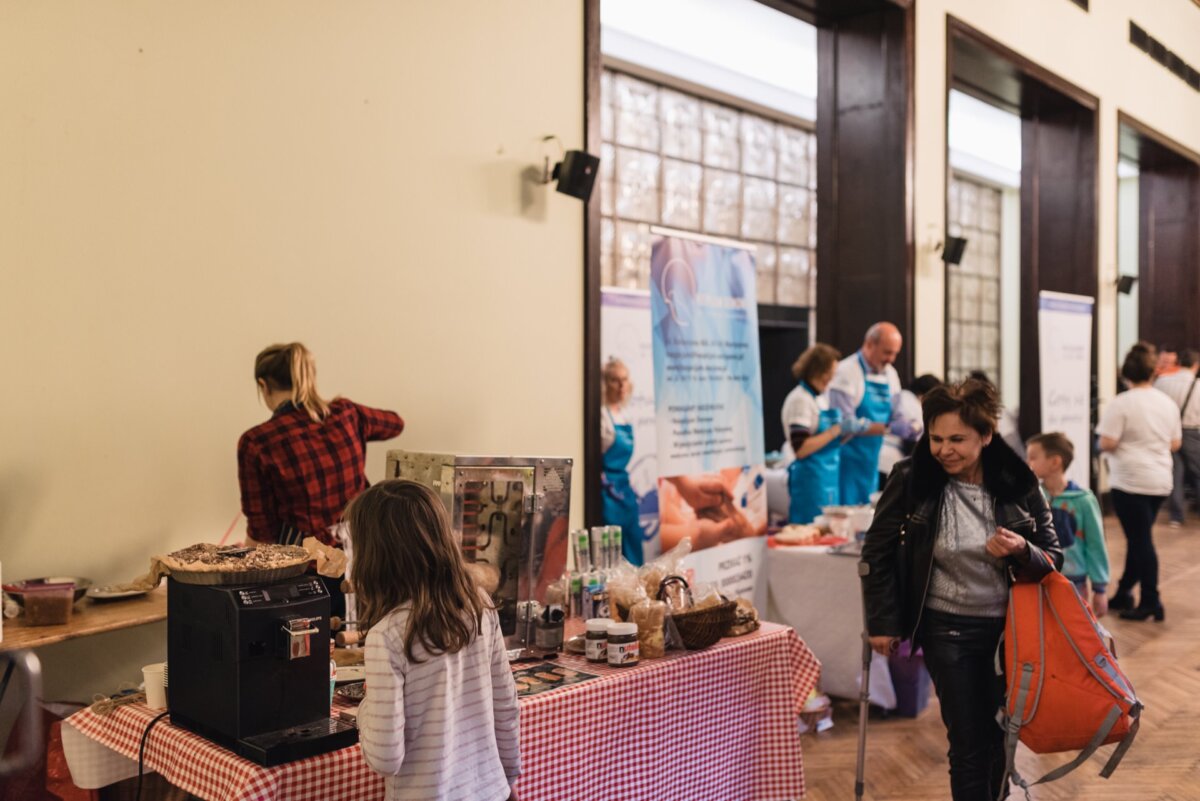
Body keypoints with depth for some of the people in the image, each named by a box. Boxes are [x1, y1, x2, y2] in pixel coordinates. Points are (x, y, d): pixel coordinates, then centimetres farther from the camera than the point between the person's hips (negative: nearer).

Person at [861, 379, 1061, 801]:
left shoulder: (1018, 484, -10)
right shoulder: (911, 479, -14)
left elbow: (1053, 558, -1)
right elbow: (877, 552, -4)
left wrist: (1022, 552, -24)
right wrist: (882, 621, -6)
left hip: (1008, 627, 2)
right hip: (948, 631, -2)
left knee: (1002, 738, 17)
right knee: (969, 743, 1)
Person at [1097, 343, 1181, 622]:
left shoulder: (1120, 403, -12)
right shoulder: (1168, 403, 7)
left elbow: (1107, 443, -17)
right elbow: (1175, 444, 12)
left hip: (1131, 481, -6)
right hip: (1161, 480, 6)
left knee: (1140, 540, -1)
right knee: (1140, 537, 15)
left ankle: (1150, 602, 2)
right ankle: (1123, 593, 23)